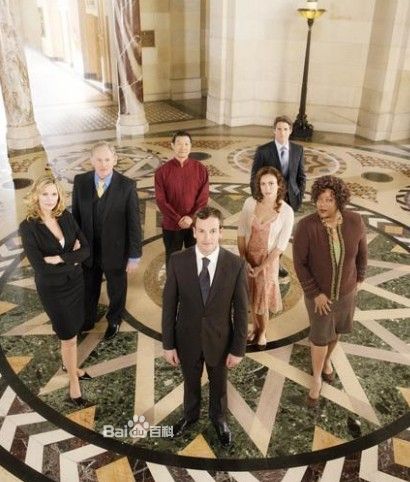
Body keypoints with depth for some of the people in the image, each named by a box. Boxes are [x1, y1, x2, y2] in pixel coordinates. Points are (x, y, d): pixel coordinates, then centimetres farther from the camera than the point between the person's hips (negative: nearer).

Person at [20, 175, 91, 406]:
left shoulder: (66, 216, -6)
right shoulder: (28, 227, -19)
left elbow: (86, 249, -10)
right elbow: (41, 268, -24)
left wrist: (60, 259, -23)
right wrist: (72, 258, -16)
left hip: (76, 281, 4)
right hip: (52, 289, -4)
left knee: (73, 330, 19)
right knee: (69, 337, 7)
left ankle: (69, 364, 46)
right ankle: (74, 383, 29)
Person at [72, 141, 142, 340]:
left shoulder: (127, 186, -19)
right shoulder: (80, 181, -10)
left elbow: (134, 223, -14)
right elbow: (76, 215, -1)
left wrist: (134, 256, -11)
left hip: (115, 251, -2)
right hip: (87, 250, 3)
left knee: (116, 291, 21)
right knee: (88, 289, 25)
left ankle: (114, 321, 50)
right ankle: (87, 320, 52)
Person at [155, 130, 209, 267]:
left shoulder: (201, 169, -4)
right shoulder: (162, 171, -7)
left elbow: (203, 198, -5)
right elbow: (161, 200, -9)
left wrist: (191, 218, -18)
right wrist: (178, 219, -17)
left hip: (195, 224, 1)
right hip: (171, 225, 0)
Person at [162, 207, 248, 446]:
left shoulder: (236, 264, -19)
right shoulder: (178, 261, -18)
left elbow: (241, 310, -11)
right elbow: (169, 305, -9)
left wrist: (238, 349, -7)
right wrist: (168, 344, -5)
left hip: (219, 340, 0)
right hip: (188, 339, 1)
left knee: (219, 383, 25)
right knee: (191, 382, 26)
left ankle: (219, 418, 55)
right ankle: (190, 415, 57)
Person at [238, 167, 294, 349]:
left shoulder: (286, 211, -19)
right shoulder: (250, 202, -12)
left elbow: (281, 246, -14)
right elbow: (241, 233, -5)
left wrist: (261, 267, -13)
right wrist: (243, 260, -10)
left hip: (268, 260, -2)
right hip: (248, 257, 3)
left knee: (262, 299, 13)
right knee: (252, 297, 20)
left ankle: (262, 332, 41)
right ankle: (255, 327, 46)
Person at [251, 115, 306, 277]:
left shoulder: (298, 150, 0)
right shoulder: (263, 151, -11)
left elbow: (301, 176, 7)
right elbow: (254, 178, -7)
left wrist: (300, 197, 1)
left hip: (289, 199, 4)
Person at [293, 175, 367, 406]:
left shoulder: (355, 221, -20)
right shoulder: (306, 226, -28)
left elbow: (362, 251, -1)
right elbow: (300, 263, -18)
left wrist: (359, 278, 8)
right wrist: (315, 294, -16)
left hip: (347, 292, 3)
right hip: (319, 293, -3)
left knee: (336, 331, 24)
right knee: (320, 337, 12)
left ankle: (327, 359, 56)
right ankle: (317, 379, 38)